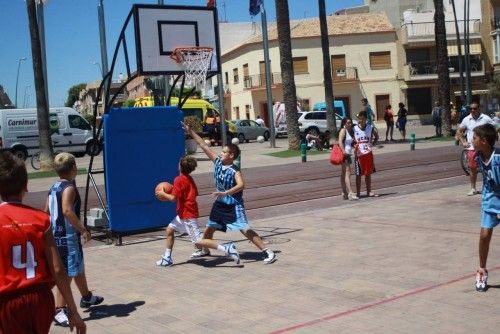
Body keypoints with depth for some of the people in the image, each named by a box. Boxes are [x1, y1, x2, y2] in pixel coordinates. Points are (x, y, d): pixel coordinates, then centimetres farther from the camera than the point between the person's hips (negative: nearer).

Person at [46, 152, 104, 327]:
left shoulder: (54, 188, 11)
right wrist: (83, 229, -25)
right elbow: (67, 210, -29)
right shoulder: (69, 187, -15)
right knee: (67, 273, -7)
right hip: (68, 237, -10)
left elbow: (46, 211, 14)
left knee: (78, 267, 25)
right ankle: (59, 311, -8)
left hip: (56, 234, 10)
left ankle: (86, 297, 43)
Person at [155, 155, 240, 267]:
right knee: (169, 230, 17)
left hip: (188, 215, -10)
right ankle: (167, 258, 22)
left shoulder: (179, 180, -15)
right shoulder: (189, 179, 11)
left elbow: (173, 198, -20)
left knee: (198, 242, -10)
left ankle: (226, 249, -15)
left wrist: (163, 194, 0)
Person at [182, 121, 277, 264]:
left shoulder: (234, 171, -20)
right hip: (220, 204, 7)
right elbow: (204, 146, 1)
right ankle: (204, 250, 42)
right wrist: (191, 132, 2)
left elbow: (241, 185, -37)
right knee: (209, 228, 18)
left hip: (234, 205, -7)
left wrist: (225, 193, -46)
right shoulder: (217, 162, -1)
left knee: (245, 229, -14)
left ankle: (268, 252, -11)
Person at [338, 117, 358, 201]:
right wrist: (343, 151, -28)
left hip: (348, 154, 9)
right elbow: (340, 142, -18)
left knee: (344, 174, 13)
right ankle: (350, 193, -22)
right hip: (344, 154, -9)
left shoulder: (351, 131, 17)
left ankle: (344, 193, 18)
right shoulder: (343, 130, -7)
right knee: (347, 173, -15)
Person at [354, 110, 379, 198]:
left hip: (368, 154, 2)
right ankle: (358, 193, 9)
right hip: (358, 154, -2)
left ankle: (369, 192, 20)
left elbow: (376, 137, 14)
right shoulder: (354, 129, -6)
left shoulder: (371, 128, 0)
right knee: (358, 175, 3)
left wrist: (372, 144, 3)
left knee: (368, 174, 11)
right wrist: (354, 145, -8)